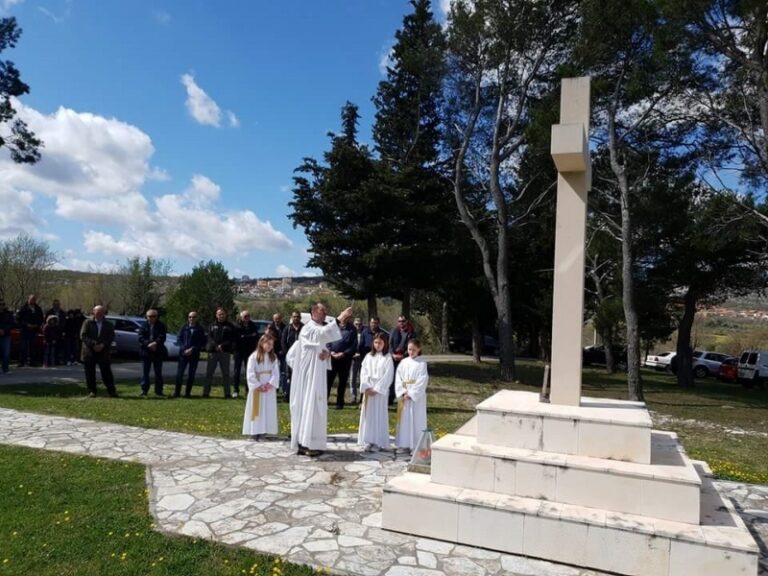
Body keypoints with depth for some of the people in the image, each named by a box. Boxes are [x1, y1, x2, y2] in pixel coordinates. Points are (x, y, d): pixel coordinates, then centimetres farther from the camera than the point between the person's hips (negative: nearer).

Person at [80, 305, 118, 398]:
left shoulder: (108, 324, 9)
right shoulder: (87, 323, 5)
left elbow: (111, 337, 2)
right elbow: (83, 336, -3)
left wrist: (103, 345, -13)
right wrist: (93, 344, -14)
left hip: (104, 351, 0)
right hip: (89, 352, 0)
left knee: (106, 373, 0)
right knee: (90, 373, 3)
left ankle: (111, 391, 5)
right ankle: (91, 391, 13)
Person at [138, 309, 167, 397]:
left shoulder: (161, 326, 4)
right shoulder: (143, 326, 5)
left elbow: (162, 337, -7)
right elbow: (140, 338, -5)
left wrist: (155, 343, -24)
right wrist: (148, 344, -19)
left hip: (158, 352, 0)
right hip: (146, 352, 0)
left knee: (158, 373, 5)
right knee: (145, 372, 3)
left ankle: (158, 391, 11)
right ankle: (144, 391, 9)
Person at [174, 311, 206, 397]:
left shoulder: (200, 329, 3)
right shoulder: (184, 327, 6)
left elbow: (203, 342, 1)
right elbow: (179, 340, 5)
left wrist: (192, 349, -9)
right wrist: (184, 349, -9)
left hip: (194, 354, 0)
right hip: (183, 353, 0)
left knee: (191, 374, 2)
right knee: (179, 373, -5)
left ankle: (187, 392, 10)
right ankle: (177, 392, 6)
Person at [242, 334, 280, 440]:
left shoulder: (273, 357, 5)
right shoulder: (253, 357, -6)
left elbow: (276, 373, 0)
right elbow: (250, 374, -9)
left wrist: (270, 384, -14)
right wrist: (258, 386, -14)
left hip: (269, 389, 3)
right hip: (257, 388, -3)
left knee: (268, 410, 3)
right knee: (256, 410, 0)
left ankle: (263, 431, 7)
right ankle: (254, 432, 3)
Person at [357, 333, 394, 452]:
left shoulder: (388, 358, -2)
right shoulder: (368, 356, 9)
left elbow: (388, 376, -8)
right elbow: (363, 372, 4)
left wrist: (377, 389, -12)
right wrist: (367, 387, -8)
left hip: (381, 391, -4)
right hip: (368, 390, 4)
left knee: (379, 415, -2)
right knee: (368, 415, 5)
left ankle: (378, 442, 4)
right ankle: (368, 441, 12)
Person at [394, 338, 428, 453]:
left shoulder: (422, 363, -5)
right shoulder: (403, 362, 6)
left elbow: (422, 381, -11)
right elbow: (398, 378, 4)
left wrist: (411, 394, -15)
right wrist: (402, 392, -9)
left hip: (417, 397, -4)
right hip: (403, 396, 4)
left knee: (416, 420, -1)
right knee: (404, 420, 7)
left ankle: (416, 446, 6)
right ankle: (405, 444, 16)